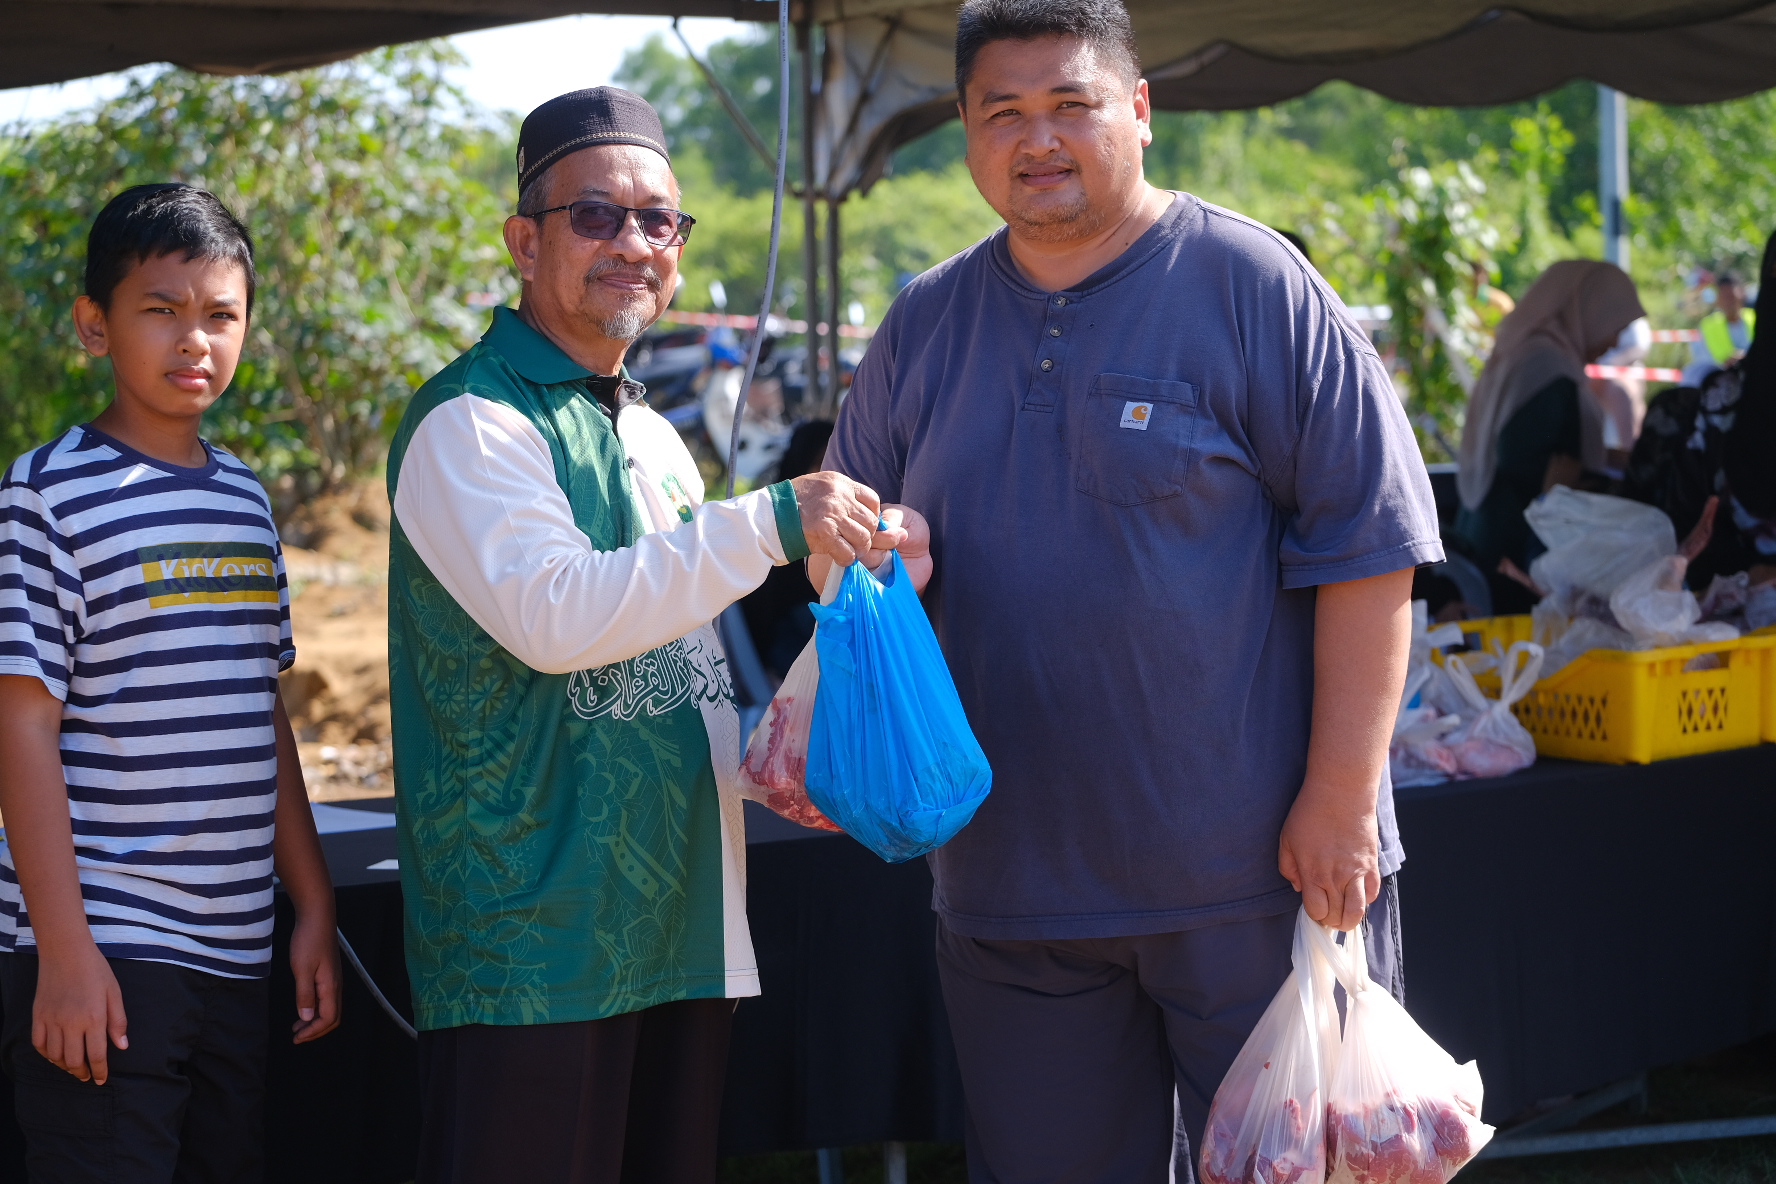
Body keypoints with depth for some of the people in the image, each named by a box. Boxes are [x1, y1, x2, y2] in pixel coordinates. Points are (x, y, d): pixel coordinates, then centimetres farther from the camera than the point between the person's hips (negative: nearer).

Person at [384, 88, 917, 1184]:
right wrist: (769, 524, -24)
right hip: (536, 947, -8)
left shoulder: (654, 436, 19)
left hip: (687, 929, 8)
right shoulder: (471, 422, -9)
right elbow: (553, 618, -24)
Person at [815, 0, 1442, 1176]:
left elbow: (1366, 543, -9)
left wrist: (1342, 801, -14)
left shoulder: (1248, 284, -5)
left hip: (1258, 873, -4)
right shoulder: (924, 325, 10)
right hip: (1010, 884, 5)